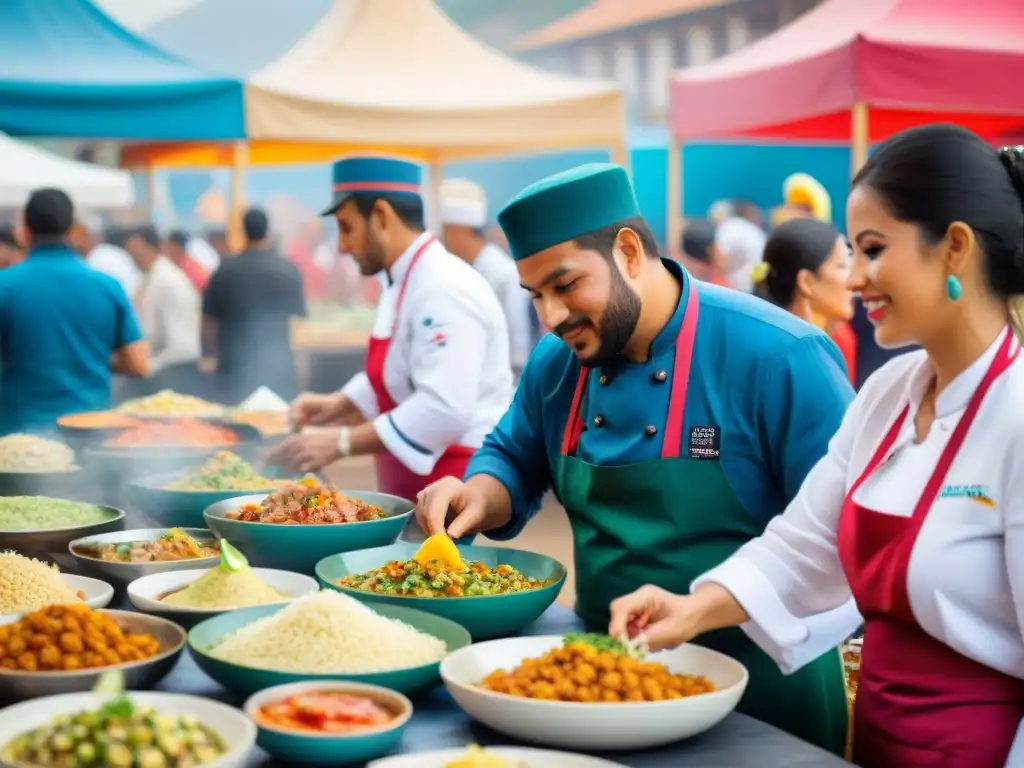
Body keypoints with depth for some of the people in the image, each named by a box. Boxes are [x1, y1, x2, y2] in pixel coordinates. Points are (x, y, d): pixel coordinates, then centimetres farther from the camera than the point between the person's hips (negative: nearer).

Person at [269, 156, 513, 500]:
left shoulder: (444, 289, -20)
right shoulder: (405, 283, 12)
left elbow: (444, 410, -29)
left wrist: (342, 442, -26)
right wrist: (337, 404, 9)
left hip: (455, 487, -9)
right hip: (416, 487, 9)